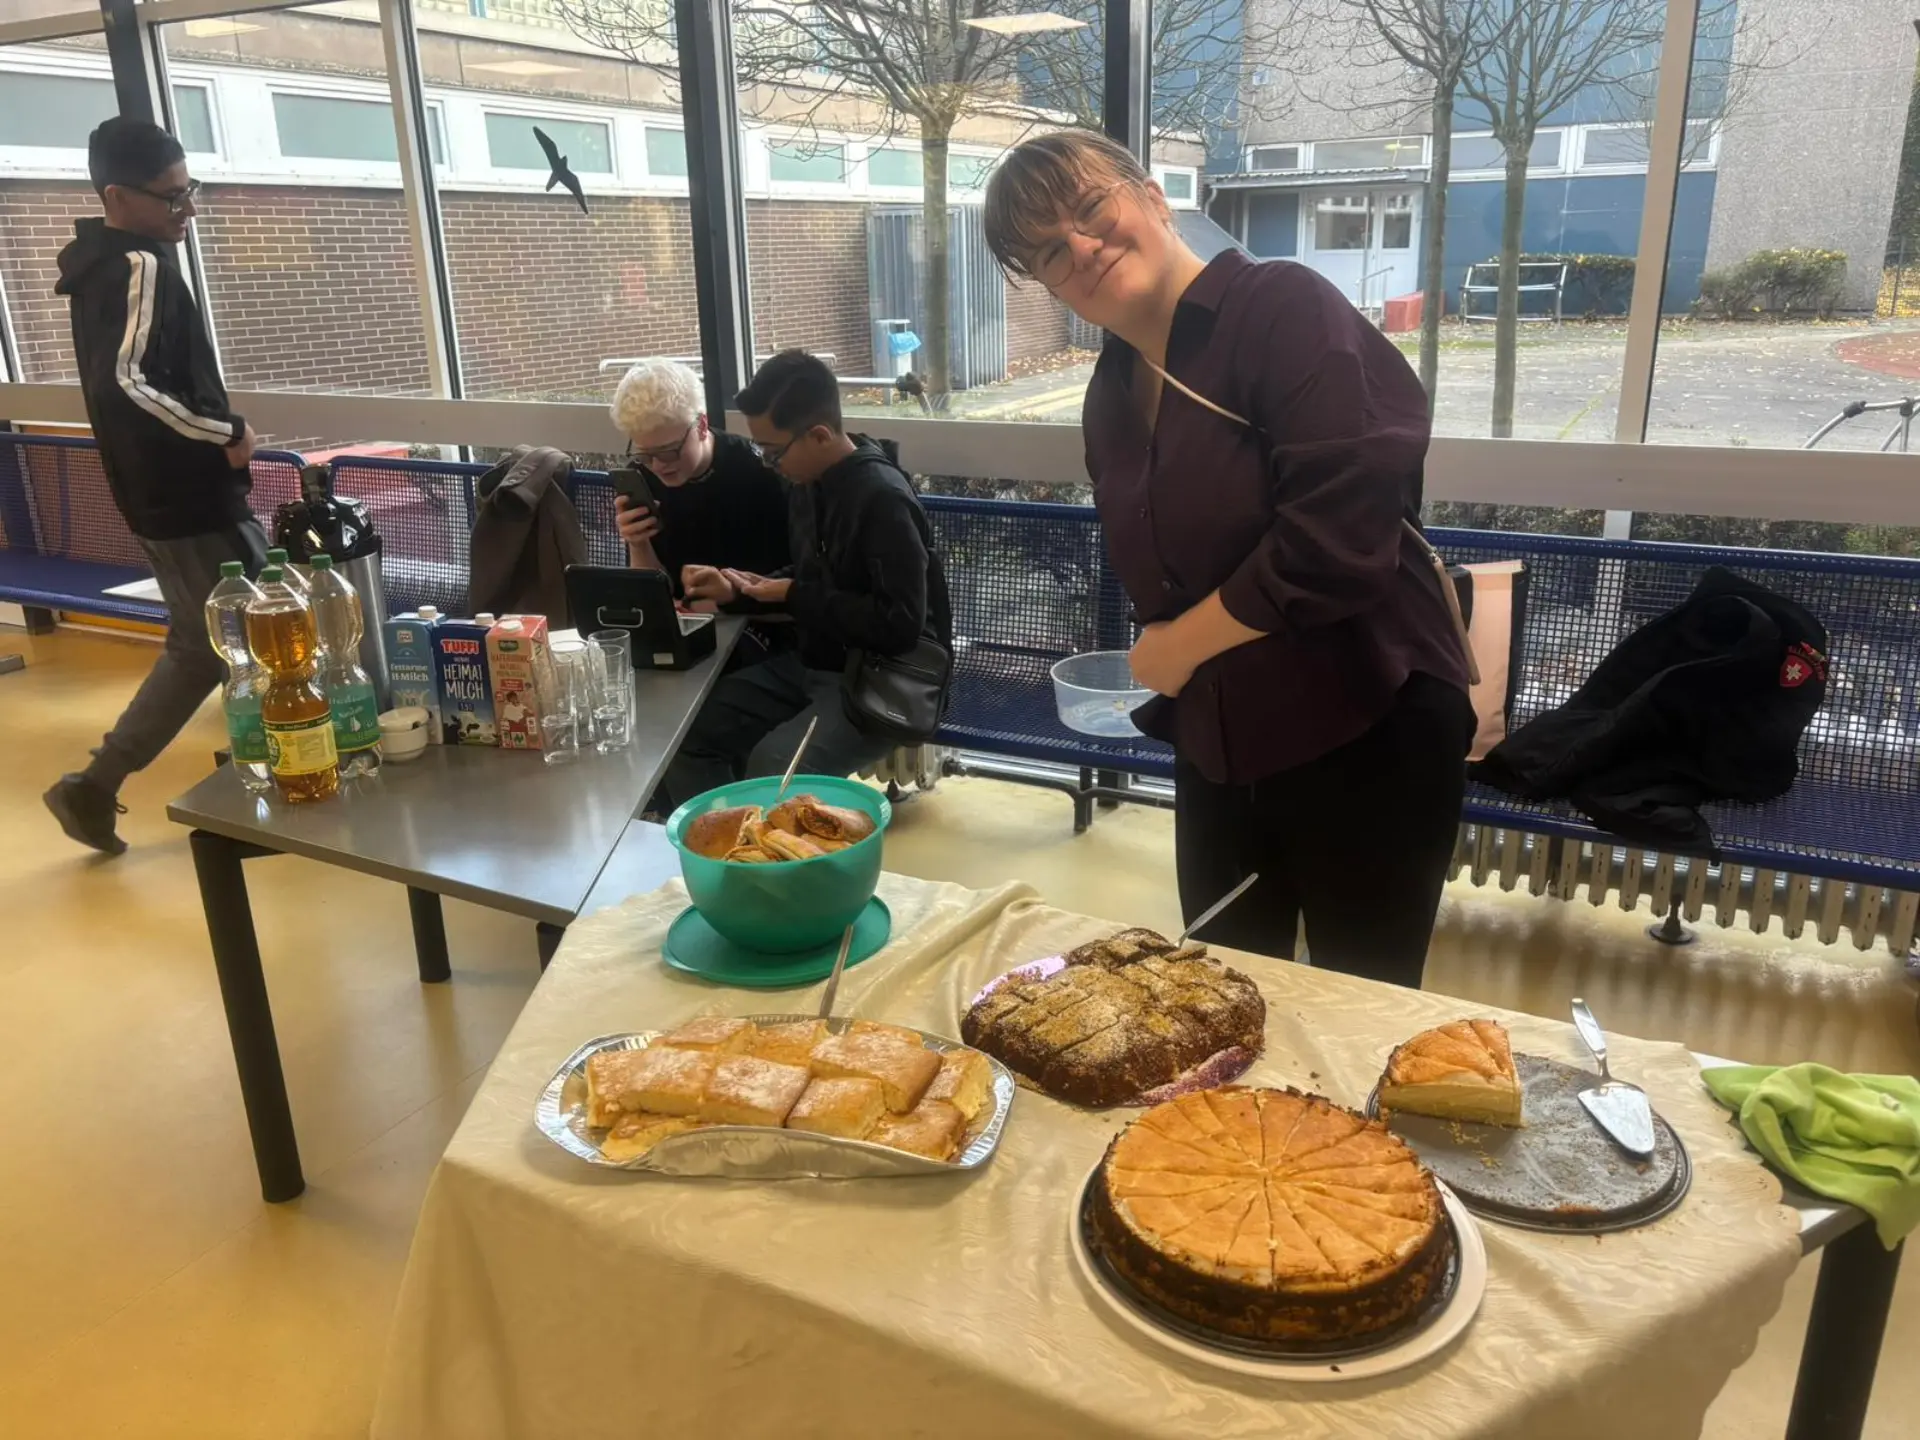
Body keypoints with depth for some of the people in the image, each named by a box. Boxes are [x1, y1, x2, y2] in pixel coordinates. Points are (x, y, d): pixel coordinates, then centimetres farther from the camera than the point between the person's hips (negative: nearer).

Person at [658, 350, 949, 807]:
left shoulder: (882, 500, -22)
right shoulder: (806, 483, 5)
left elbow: (900, 625, -27)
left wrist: (793, 597, -17)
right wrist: (736, 592, 1)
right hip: (807, 665, 9)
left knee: (772, 767, -30)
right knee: (685, 731, -4)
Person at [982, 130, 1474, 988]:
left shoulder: (1283, 307, -16)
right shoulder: (1110, 394, 6)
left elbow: (1342, 540, -27)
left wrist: (1182, 645, -15)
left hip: (1365, 736, -7)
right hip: (1216, 749, 7)